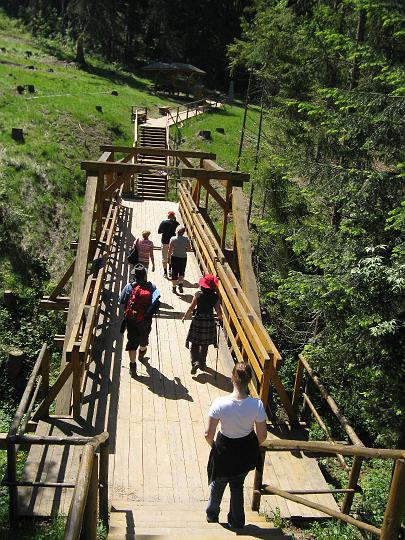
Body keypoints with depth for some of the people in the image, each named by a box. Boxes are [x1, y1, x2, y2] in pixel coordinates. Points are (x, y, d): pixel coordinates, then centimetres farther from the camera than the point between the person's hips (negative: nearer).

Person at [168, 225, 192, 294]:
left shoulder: (173, 239, -11)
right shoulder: (186, 239, -9)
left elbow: (170, 250, -9)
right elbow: (189, 249, -5)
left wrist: (168, 258, 1)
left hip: (174, 258, 0)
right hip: (183, 258, 0)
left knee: (174, 273, 12)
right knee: (181, 272, 18)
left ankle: (174, 287, 19)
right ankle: (180, 284, -2)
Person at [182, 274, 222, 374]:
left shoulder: (198, 294, -12)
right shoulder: (215, 296, -7)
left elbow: (191, 307, -8)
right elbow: (218, 310, -4)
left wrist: (185, 316, 8)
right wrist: (220, 317, 19)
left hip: (198, 320, -2)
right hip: (210, 321, 2)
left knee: (194, 344, 7)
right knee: (204, 344, 18)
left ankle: (195, 362, -12)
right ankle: (202, 363, 29)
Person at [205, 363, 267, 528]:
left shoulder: (219, 403, -30)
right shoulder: (257, 405, -26)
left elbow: (208, 434, -21)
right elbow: (262, 435, -13)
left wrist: (213, 446, 2)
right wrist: (251, 447, 8)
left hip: (224, 451, -1)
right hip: (246, 452, 1)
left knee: (218, 483, 28)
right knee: (238, 485, 28)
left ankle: (212, 515, 52)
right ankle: (237, 522, 43)